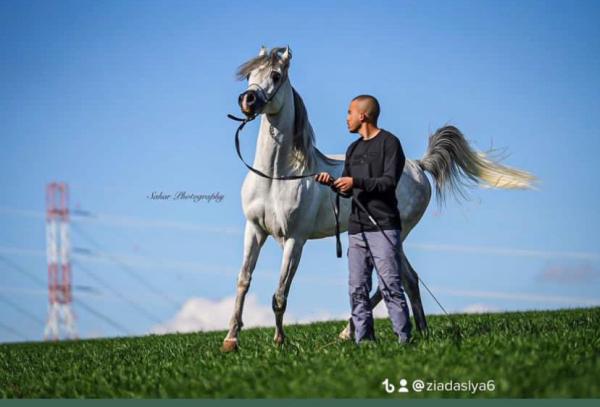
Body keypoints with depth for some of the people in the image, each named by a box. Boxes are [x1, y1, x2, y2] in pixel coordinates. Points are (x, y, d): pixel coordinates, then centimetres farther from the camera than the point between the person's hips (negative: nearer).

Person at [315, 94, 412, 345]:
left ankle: (404, 339, -8)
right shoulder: (353, 150, 21)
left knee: (390, 286, -10)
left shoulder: (389, 143, -1)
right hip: (356, 229, 7)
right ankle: (363, 341, 6)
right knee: (357, 290, 4)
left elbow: (389, 182, -11)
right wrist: (332, 182, 1)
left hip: (383, 227, -7)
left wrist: (356, 182, -18)